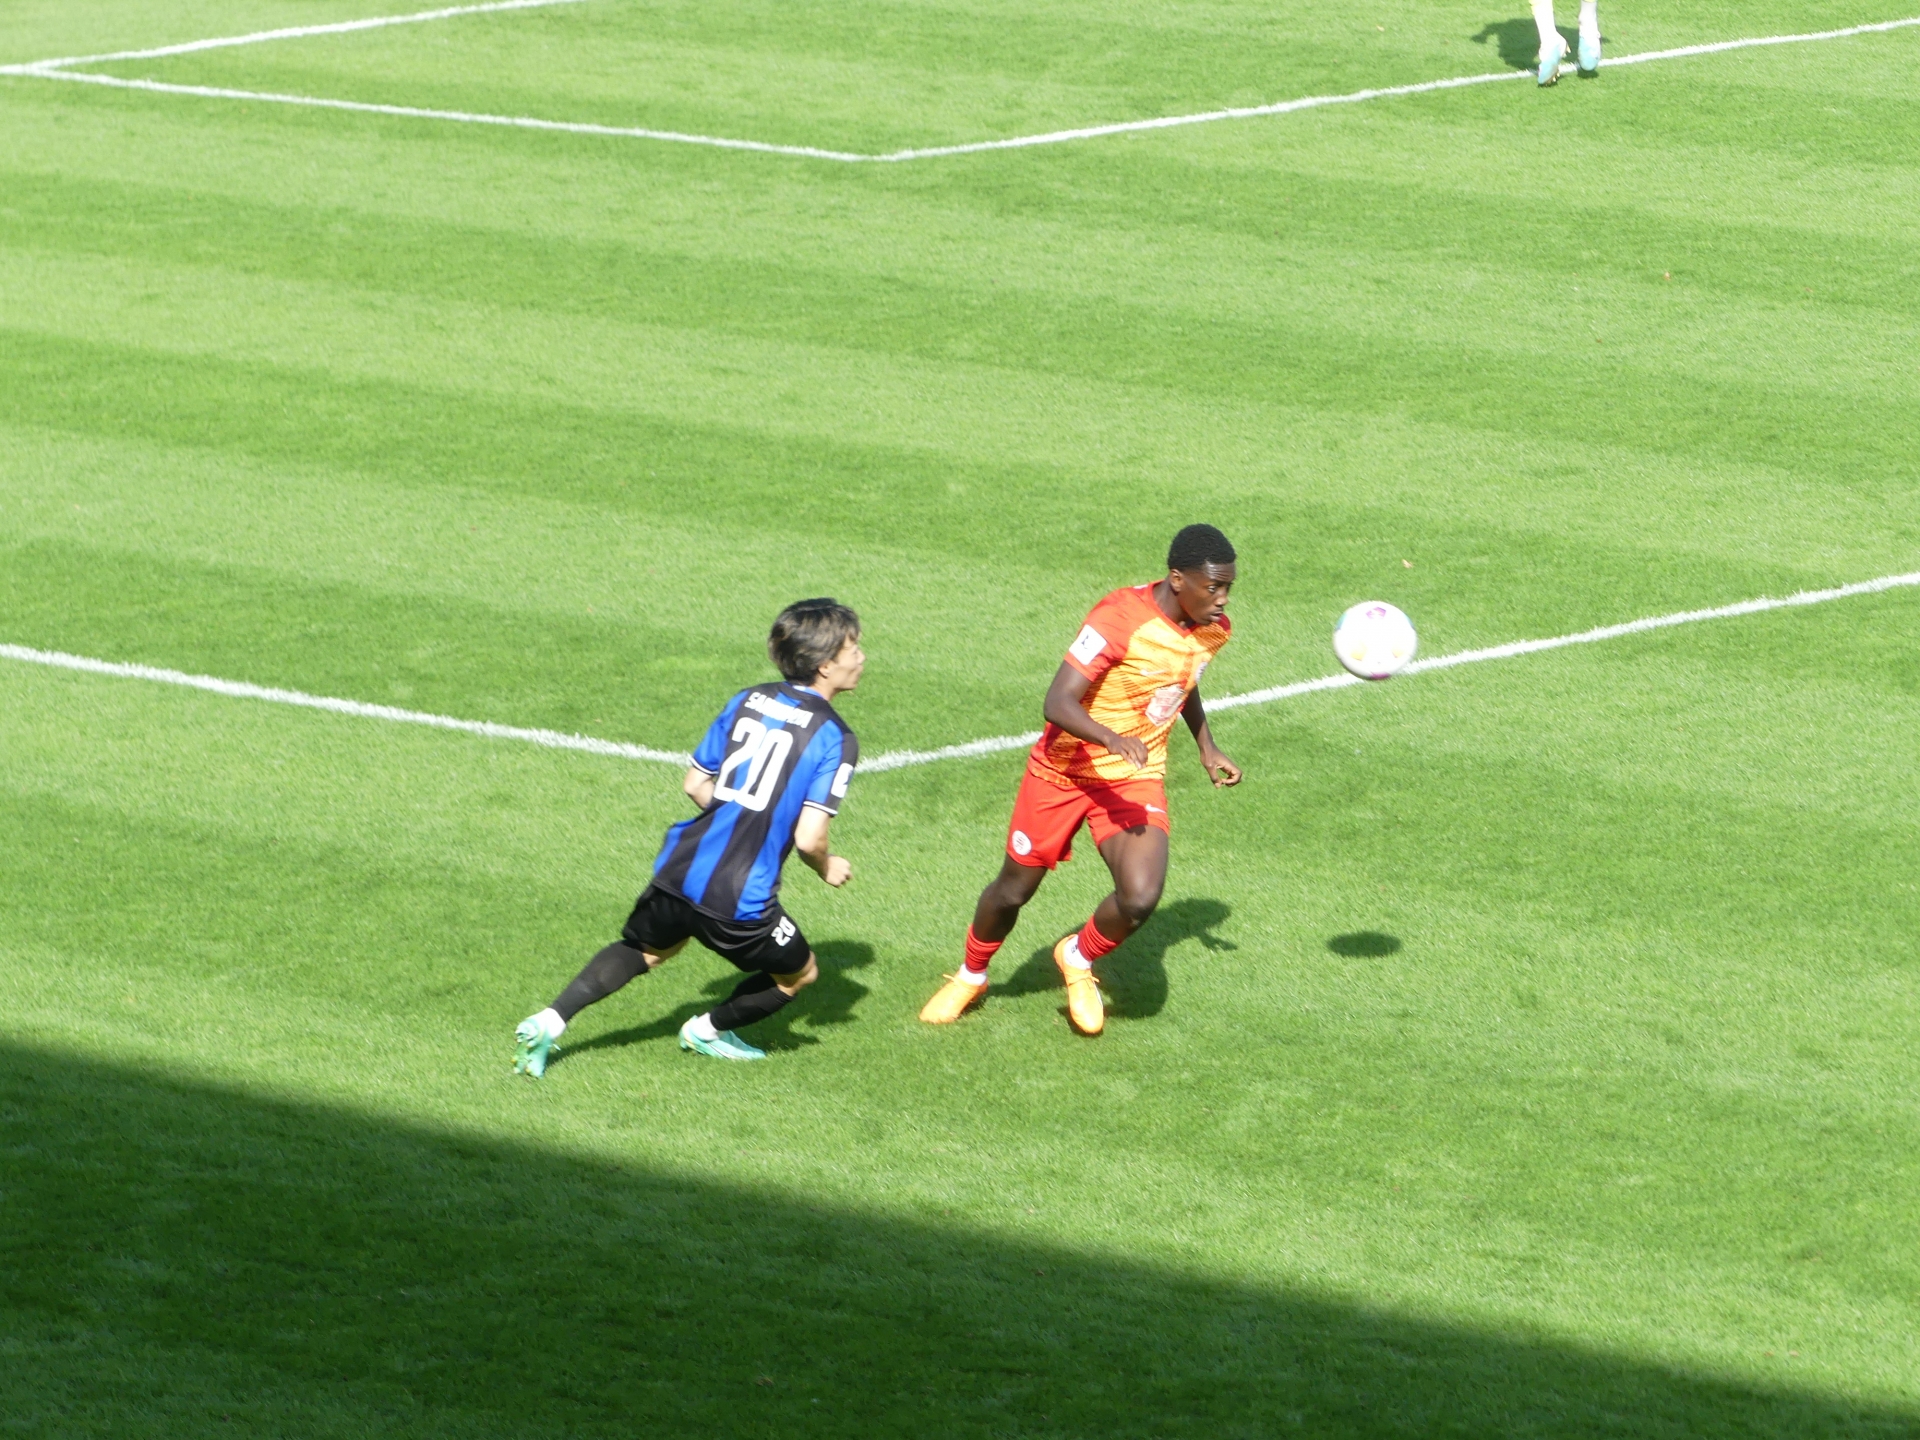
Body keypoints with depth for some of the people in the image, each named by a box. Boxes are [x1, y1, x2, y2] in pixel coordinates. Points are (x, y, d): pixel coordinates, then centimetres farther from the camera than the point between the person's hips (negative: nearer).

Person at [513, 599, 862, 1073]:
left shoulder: (748, 701, 8)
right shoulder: (835, 739, -10)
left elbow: (694, 784, 12)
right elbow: (808, 838, -15)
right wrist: (827, 868, 7)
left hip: (681, 869, 6)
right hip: (740, 899, -6)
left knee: (643, 949, 31)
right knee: (798, 974, 23)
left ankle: (548, 1023, 17)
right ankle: (708, 1032, 36)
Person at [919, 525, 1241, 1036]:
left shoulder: (1212, 628, -4)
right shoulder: (1120, 619, -26)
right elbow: (1058, 702, -33)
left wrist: (1207, 749, 19)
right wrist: (1111, 738, -49)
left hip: (1136, 778, 4)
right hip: (1065, 769, -4)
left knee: (1140, 898, -20)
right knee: (1013, 891, 11)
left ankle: (1079, 959, 13)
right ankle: (971, 976, 41)